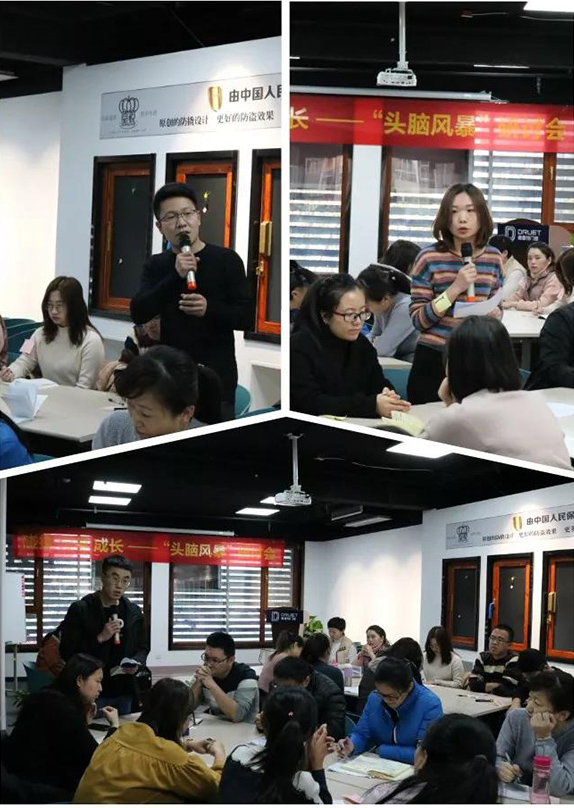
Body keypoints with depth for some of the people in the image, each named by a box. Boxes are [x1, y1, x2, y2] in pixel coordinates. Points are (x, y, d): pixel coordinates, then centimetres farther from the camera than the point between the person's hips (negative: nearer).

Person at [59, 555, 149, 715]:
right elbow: (66, 651, -10)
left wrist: (136, 663, -5)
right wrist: (99, 638, -19)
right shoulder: (80, 610, -6)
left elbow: (143, 647, 17)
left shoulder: (134, 612, 8)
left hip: (123, 692, 4)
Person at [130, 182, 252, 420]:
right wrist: (175, 276, -17)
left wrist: (209, 309, -24)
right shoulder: (155, 266, 9)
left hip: (216, 379, -3)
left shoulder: (226, 260, -2)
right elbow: (138, 314, -5)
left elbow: (246, 316, -5)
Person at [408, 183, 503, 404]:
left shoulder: (493, 258, 5)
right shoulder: (429, 257, -7)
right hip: (434, 361, -3)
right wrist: (455, 288, -19)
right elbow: (418, 319, -9)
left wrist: (495, 313, -5)